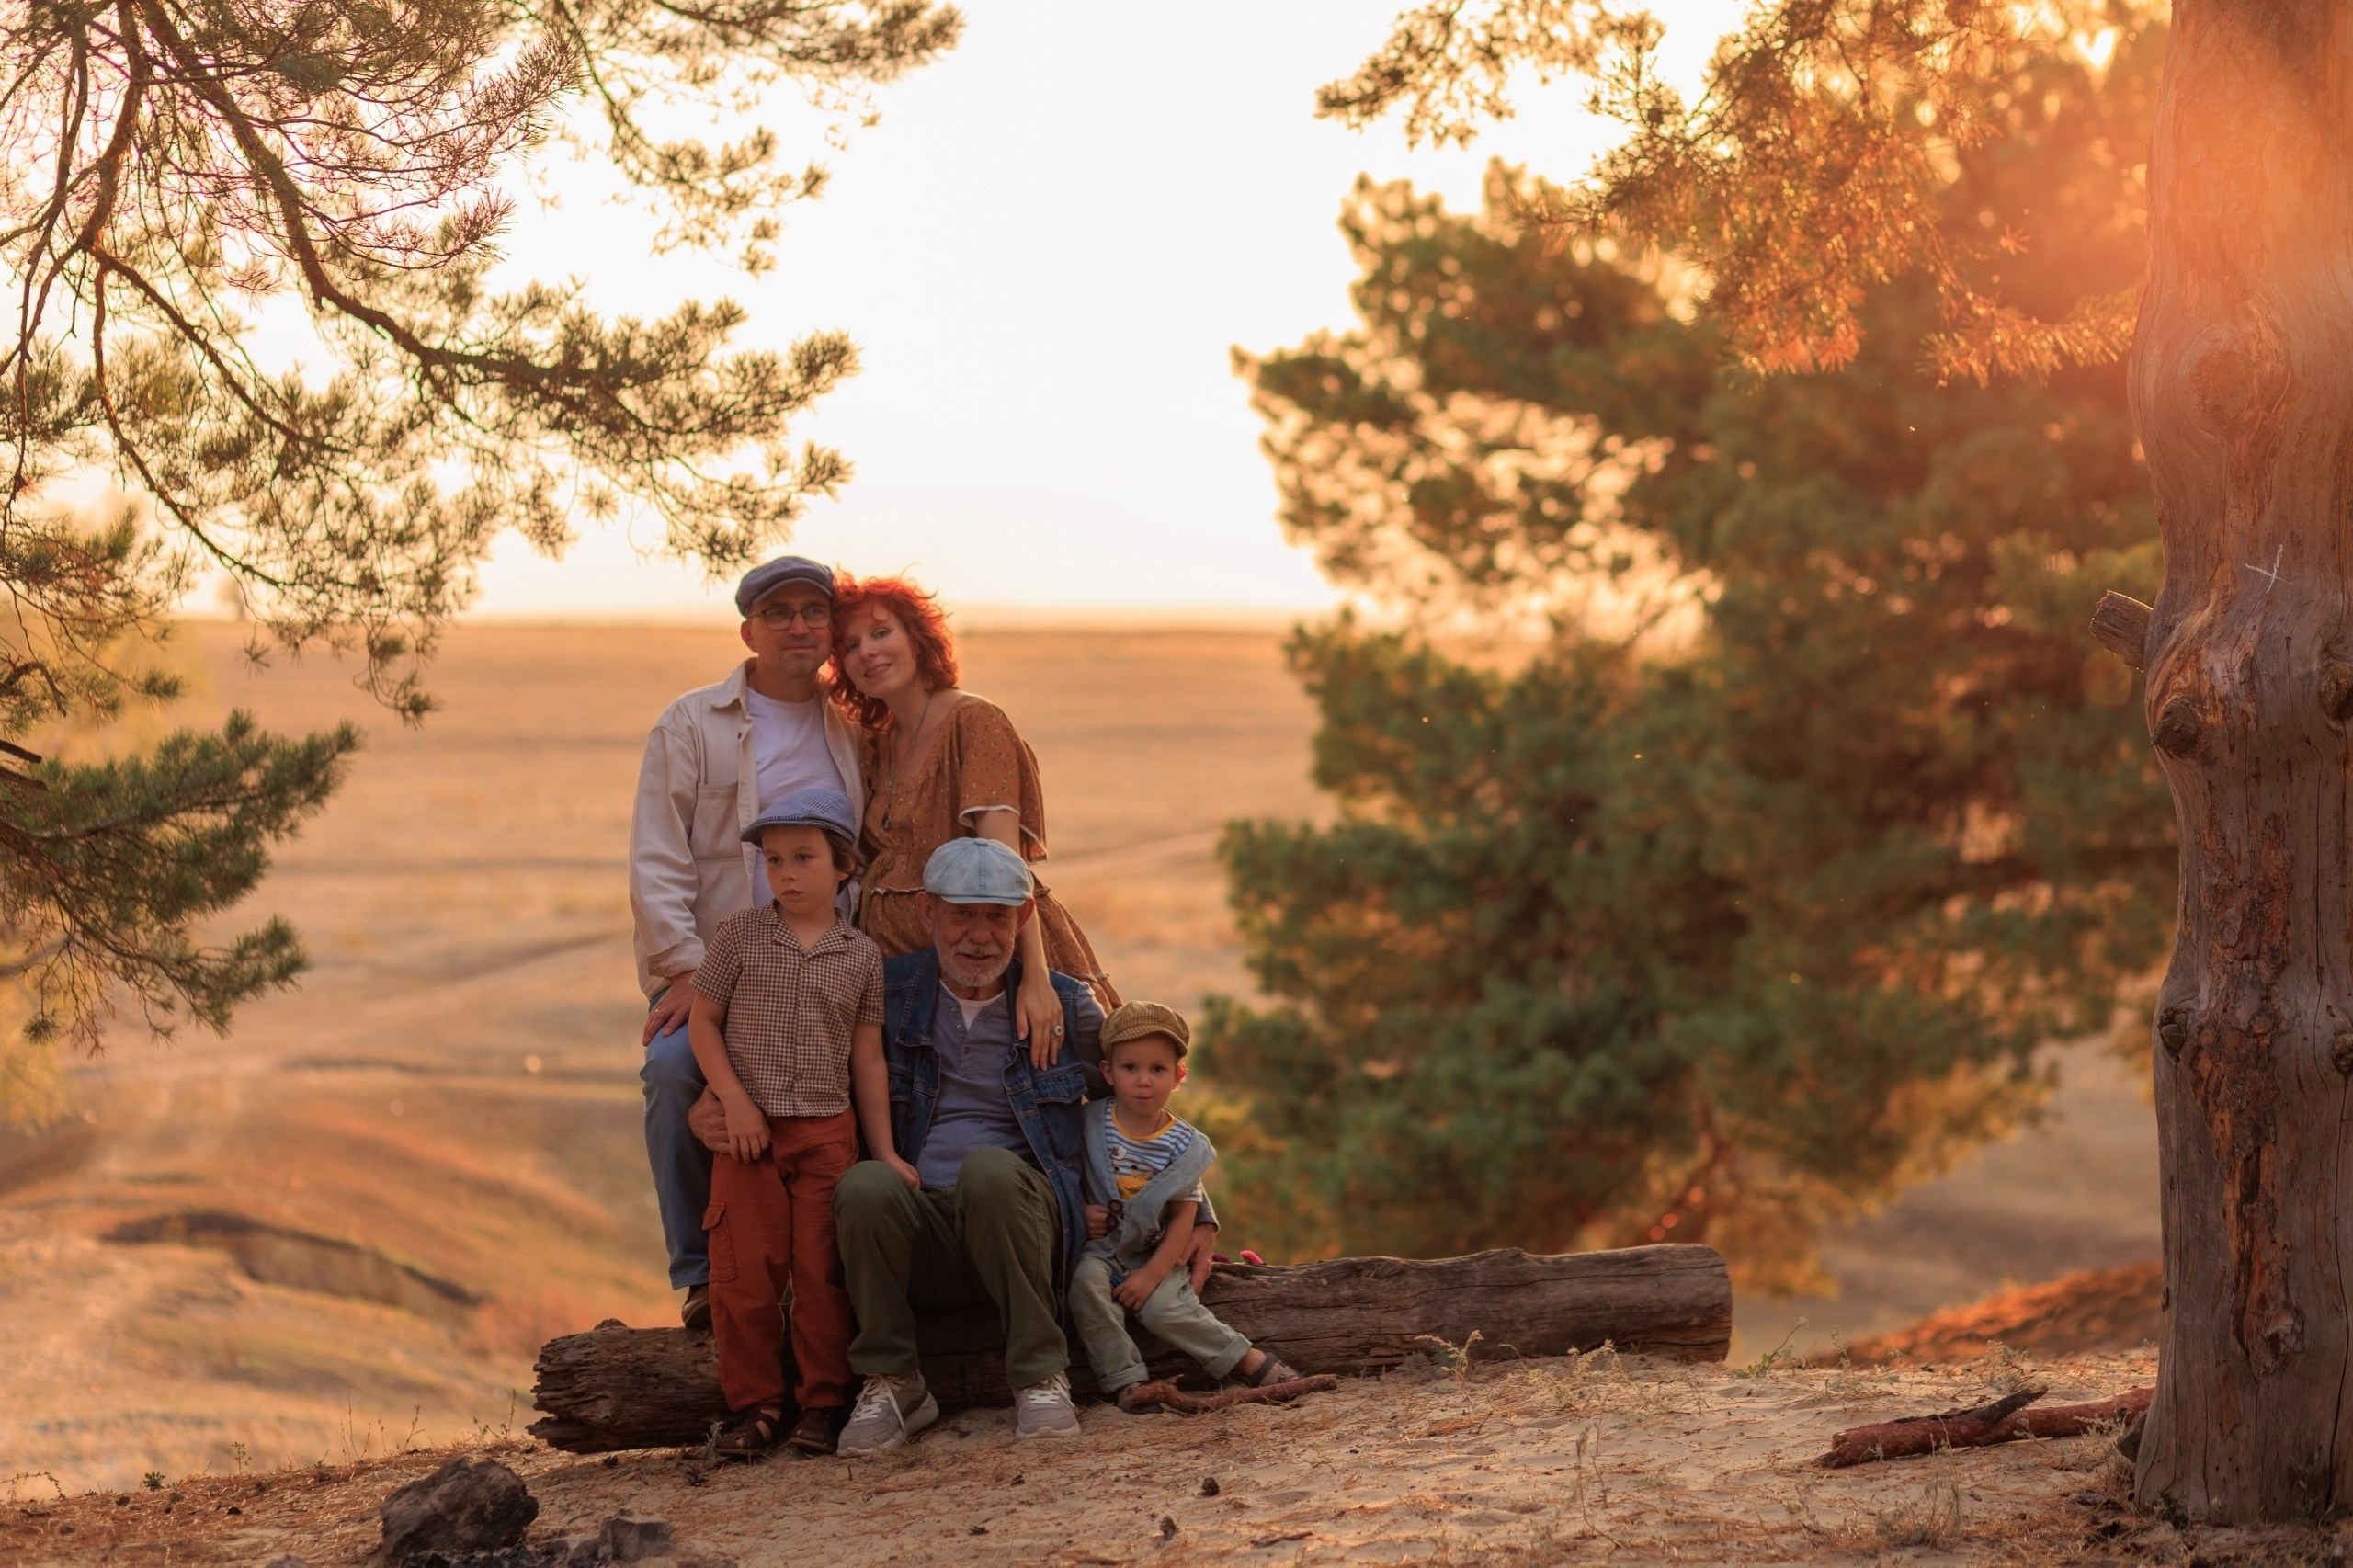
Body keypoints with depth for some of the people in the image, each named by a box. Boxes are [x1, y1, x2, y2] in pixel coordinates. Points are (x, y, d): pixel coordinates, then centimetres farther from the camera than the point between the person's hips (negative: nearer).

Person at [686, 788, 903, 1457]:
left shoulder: (861, 955, 3)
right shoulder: (740, 934, 0)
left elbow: (868, 1059, 6)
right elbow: (703, 1020, 2)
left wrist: (884, 1152, 5)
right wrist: (735, 1100, -9)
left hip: (828, 1132, 0)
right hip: (749, 1131, 0)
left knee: (822, 1275, 1)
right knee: (745, 1274, 0)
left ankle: (822, 1403, 10)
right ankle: (756, 1406, 9)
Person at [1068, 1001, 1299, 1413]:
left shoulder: (1184, 1144, -5)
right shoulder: (1091, 1123, -3)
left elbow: (1183, 1219, -6)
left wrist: (1151, 1274, -16)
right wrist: (1081, 1211, -14)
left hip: (1155, 1255, -1)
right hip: (1101, 1249, 1)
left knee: (1164, 1308, -26)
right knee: (1087, 1282, -31)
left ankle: (1251, 1360, -12)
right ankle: (1124, 1380, -27)